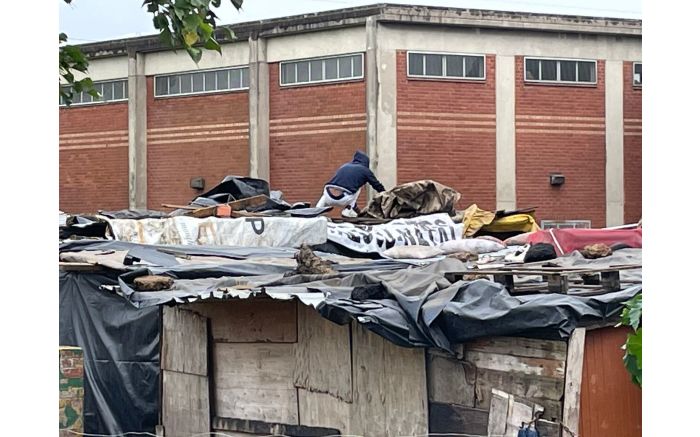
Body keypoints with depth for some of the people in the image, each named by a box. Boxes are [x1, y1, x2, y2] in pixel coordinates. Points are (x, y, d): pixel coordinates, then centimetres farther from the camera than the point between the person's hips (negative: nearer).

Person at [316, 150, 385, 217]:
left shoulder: (344, 166, 29)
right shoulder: (365, 170, 15)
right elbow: (377, 185, 24)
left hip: (329, 197, 4)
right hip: (343, 200, -4)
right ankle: (348, 210, 12)